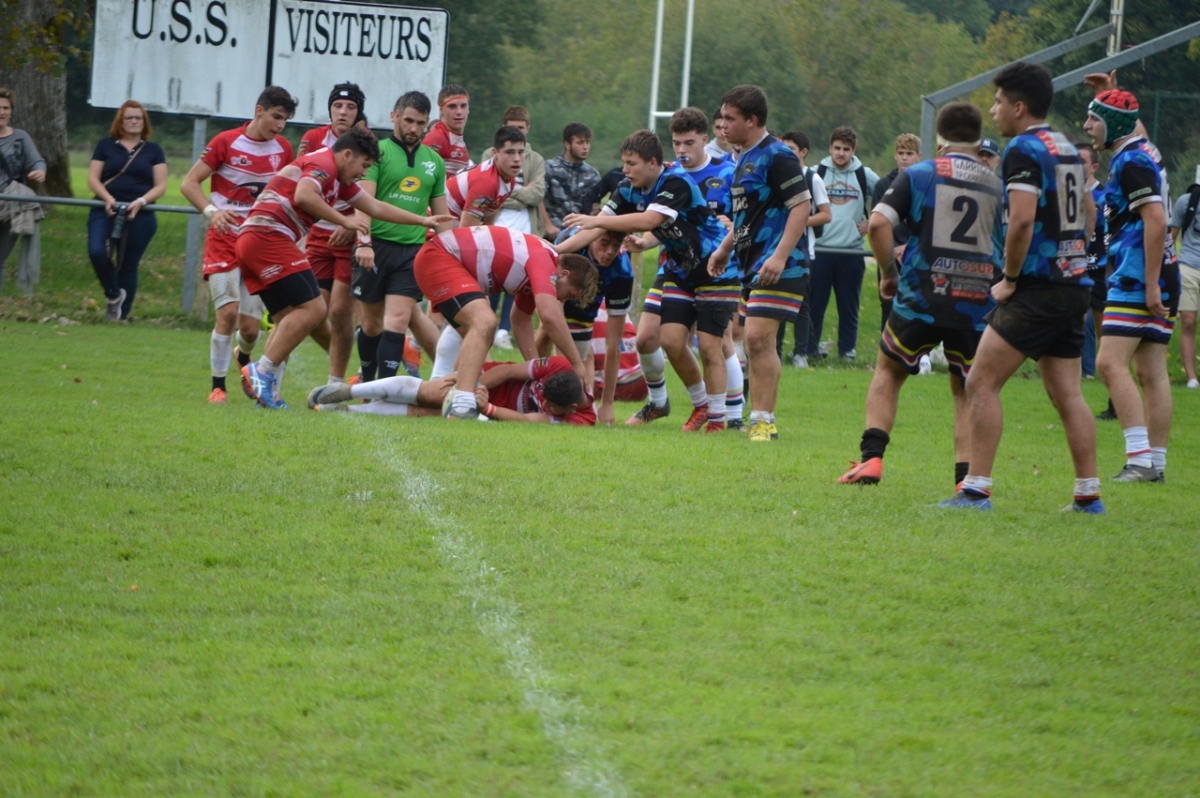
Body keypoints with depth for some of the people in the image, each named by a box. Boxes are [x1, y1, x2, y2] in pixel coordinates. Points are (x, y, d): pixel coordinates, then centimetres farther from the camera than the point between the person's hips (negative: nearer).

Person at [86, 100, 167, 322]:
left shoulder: (153, 151, 11)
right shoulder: (106, 146, 11)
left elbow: (160, 186, 6)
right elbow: (93, 178, 6)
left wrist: (141, 201, -13)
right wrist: (108, 198, -13)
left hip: (140, 215, 0)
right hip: (106, 211, 0)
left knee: (128, 266, 1)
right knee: (97, 252, -24)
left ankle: (121, 315, 10)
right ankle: (114, 295, -1)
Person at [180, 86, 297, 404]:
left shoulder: (283, 149, 5)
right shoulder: (226, 142, -8)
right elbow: (189, 183, -7)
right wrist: (211, 210, -24)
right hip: (224, 238, -3)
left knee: (250, 326, 0)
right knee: (228, 312, -17)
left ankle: (243, 357, 35)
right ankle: (217, 386, -5)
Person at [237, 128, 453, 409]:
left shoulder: (339, 181, 25)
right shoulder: (322, 164, -6)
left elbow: (376, 208, 33)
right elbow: (303, 196, -25)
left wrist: (423, 221, 35)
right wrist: (344, 221, -17)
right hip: (269, 236, -11)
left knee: (289, 318, 12)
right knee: (312, 308, -11)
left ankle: (267, 387, 2)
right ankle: (262, 372, -14)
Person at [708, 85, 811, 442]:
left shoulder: (777, 156, -13)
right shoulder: (744, 158, 17)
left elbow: (801, 205, -18)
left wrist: (780, 257, -23)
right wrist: (725, 248, 25)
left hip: (778, 267, -10)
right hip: (752, 264, 10)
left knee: (758, 338, -16)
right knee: (755, 342, 10)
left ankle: (764, 421, -14)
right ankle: (759, 419, 15)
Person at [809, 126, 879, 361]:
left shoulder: (865, 176, 6)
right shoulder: (817, 173, 4)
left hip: (852, 251, 1)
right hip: (820, 247, -1)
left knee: (849, 305, 4)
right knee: (815, 302, -1)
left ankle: (848, 350, 9)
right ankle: (810, 349, 3)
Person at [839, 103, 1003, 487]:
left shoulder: (918, 175, 3)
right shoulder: (997, 186, 11)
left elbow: (878, 224, -9)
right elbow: (1008, 246, 14)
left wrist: (889, 272, 3)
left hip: (923, 297, -2)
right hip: (979, 303, 2)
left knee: (889, 371, 19)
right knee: (966, 391, 15)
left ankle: (871, 457, 5)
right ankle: (968, 476, -2)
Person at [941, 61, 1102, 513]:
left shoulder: (1023, 150, -12)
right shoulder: (1067, 149, 15)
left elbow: (1022, 221, -22)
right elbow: (1088, 215, 24)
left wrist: (1010, 279, -11)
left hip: (1038, 289, -9)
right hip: (1075, 285, 9)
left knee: (982, 382, -7)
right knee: (1066, 394, 10)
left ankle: (976, 489, -11)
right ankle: (1088, 495, 8)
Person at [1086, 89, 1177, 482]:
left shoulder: (1131, 162, -12)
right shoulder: (1138, 156, 19)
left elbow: (1156, 221, -21)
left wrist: (1150, 284, -22)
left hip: (1138, 277, -10)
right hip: (1151, 279, 10)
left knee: (1111, 363, -14)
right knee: (1152, 373, 9)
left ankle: (1140, 460, -20)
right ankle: (1155, 463, 10)